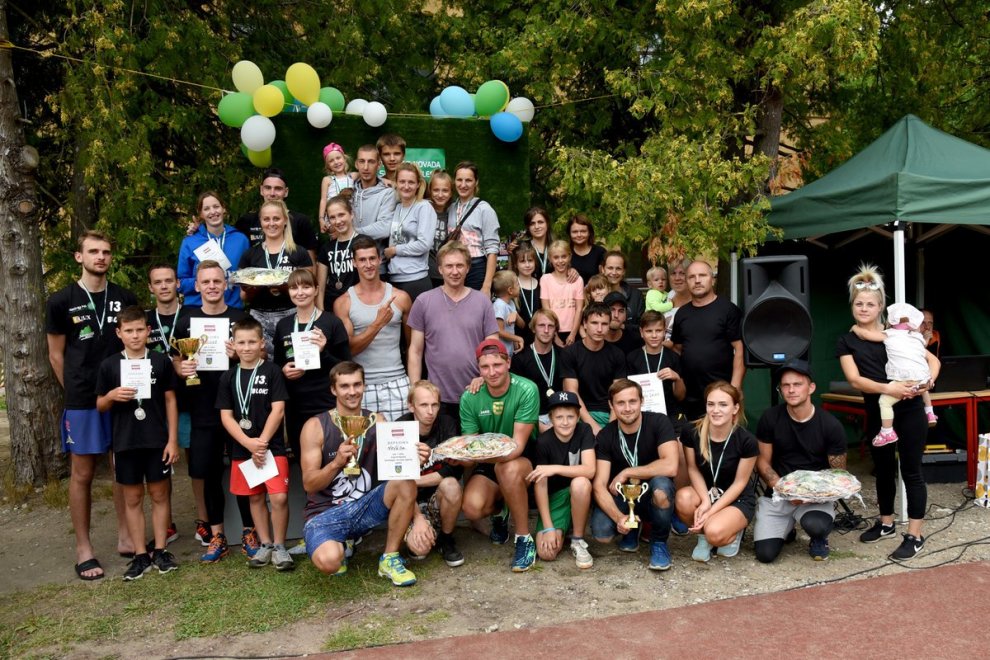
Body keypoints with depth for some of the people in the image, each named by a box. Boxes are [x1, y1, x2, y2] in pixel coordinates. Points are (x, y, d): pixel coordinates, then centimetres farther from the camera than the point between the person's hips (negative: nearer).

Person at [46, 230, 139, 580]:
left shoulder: (125, 298, 4)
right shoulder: (61, 302, -1)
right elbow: (56, 355, 4)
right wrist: (77, 392, 4)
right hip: (82, 401, -2)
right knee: (82, 473, 4)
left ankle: (125, 537, 22)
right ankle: (83, 548, 13)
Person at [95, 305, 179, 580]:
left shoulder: (161, 362, -1)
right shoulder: (109, 365, 0)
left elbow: (170, 401, 3)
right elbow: (100, 406, 7)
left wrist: (172, 439, -2)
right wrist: (112, 396, -16)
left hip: (157, 441, -1)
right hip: (125, 443, 1)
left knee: (159, 495, 7)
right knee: (133, 499, 8)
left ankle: (160, 550, 18)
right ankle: (140, 555, 16)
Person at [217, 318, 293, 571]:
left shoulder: (272, 371, -3)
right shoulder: (228, 377, 5)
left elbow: (278, 410, -7)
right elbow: (226, 416, 1)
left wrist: (262, 442, -13)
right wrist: (248, 443, -11)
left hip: (272, 446, -3)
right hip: (242, 449, 3)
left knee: (279, 497, -11)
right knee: (255, 498, 11)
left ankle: (279, 546, 5)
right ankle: (265, 545, 24)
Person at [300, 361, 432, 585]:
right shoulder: (315, 426, -6)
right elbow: (309, 484, -10)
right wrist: (337, 462, -29)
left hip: (365, 507, 3)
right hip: (325, 512, -3)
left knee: (406, 483, -25)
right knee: (328, 561, -34)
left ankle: (390, 558, -6)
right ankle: (339, 546, 7)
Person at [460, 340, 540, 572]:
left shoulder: (526, 390, -20)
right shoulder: (469, 398, -10)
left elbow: (518, 445, -24)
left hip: (522, 459, -3)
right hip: (488, 465, 3)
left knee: (507, 468, -38)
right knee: (472, 508, -25)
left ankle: (525, 539, -19)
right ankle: (499, 511, 14)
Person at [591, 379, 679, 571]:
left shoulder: (658, 422, -17)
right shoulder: (605, 436, -10)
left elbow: (670, 466, -30)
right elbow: (599, 485, -16)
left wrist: (626, 473, -21)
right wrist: (619, 517, -34)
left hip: (652, 496, -2)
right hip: (622, 496, 2)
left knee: (661, 485, -37)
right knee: (601, 533, -27)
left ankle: (659, 542, -8)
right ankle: (631, 529, 11)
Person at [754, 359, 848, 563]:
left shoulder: (830, 425, -8)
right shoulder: (770, 418, -5)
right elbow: (762, 462, 0)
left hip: (816, 495, -1)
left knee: (816, 525, -36)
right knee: (765, 553, -15)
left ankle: (819, 540, 5)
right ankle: (787, 527, 21)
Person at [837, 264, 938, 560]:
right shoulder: (847, 341, 3)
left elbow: (933, 360, 6)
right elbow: (855, 379, -9)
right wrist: (886, 388, -25)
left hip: (909, 412, -2)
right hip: (877, 414, 2)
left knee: (910, 470, 1)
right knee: (883, 469, 15)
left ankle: (915, 536, 7)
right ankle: (886, 524, 33)